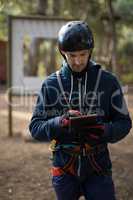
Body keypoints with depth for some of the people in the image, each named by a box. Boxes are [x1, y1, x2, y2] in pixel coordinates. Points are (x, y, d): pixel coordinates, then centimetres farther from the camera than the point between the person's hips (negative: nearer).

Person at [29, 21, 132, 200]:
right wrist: (60, 123, -22)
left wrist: (104, 130, -20)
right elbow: (35, 128, -1)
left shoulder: (108, 81, -1)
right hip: (64, 169, 1)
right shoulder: (51, 84, 1)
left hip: (98, 167, -1)